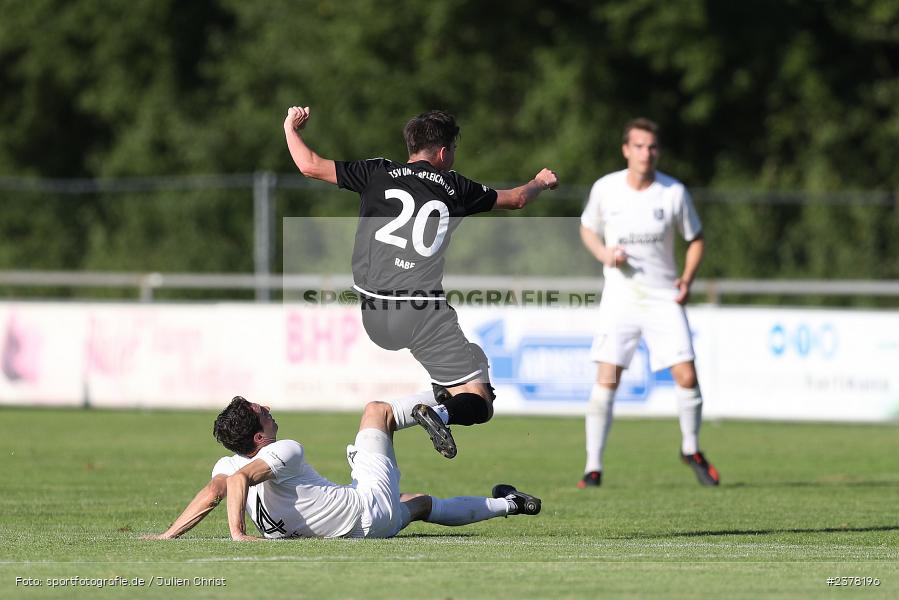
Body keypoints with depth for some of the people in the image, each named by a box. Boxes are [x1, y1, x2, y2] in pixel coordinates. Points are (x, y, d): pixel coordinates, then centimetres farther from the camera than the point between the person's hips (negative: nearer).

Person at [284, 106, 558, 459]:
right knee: (477, 404, -4)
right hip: (426, 318, -3)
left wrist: (290, 129, 27)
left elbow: (310, 166, 8)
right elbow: (517, 199, 25)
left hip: (374, 320, 3)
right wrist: (541, 182, 47)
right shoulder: (453, 188, 10)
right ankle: (440, 410, -34)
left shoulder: (378, 174, 8)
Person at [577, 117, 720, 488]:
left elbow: (695, 239, 8)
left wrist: (687, 279, -8)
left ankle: (691, 450, 18)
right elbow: (587, 229, 13)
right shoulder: (605, 189, -4)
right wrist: (603, 253, -9)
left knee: (686, 376, -7)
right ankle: (593, 468, -3)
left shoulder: (674, 193, -5)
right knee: (606, 379, -10)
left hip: (664, 299, 0)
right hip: (619, 296, 0)